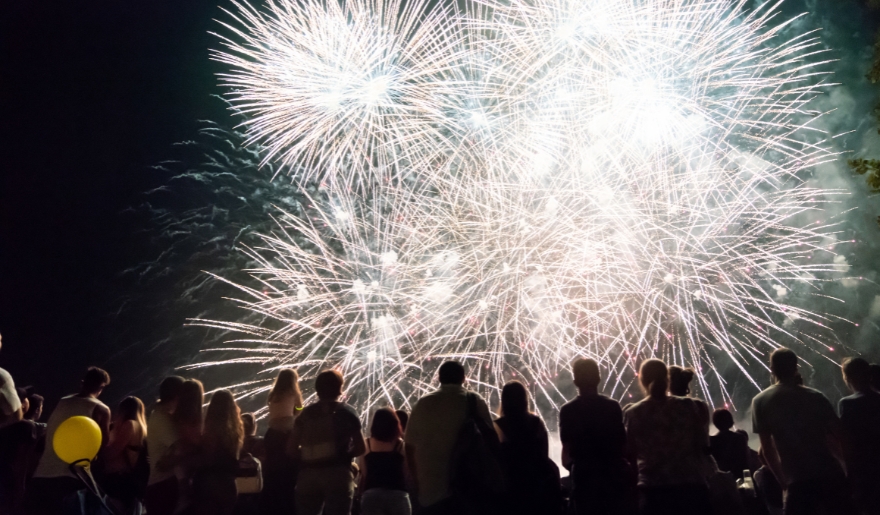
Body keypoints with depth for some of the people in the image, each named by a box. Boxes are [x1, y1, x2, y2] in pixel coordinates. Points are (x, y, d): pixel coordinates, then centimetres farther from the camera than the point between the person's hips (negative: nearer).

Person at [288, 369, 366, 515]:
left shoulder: (306, 413, 11)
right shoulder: (346, 411, 4)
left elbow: (292, 448, 5)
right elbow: (361, 447, -1)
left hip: (308, 475, 3)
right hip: (337, 474, -3)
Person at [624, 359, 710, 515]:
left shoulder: (632, 413, -2)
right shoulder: (688, 406, -1)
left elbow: (629, 452, 4)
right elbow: (703, 444, 2)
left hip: (653, 489, 0)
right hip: (691, 485, 1)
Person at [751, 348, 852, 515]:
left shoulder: (761, 401, 2)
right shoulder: (815, 396, 5)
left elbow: (767, 449, 3)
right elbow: (839, 435, 4)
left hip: (798, 480, -2)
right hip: (830, 473, 2)